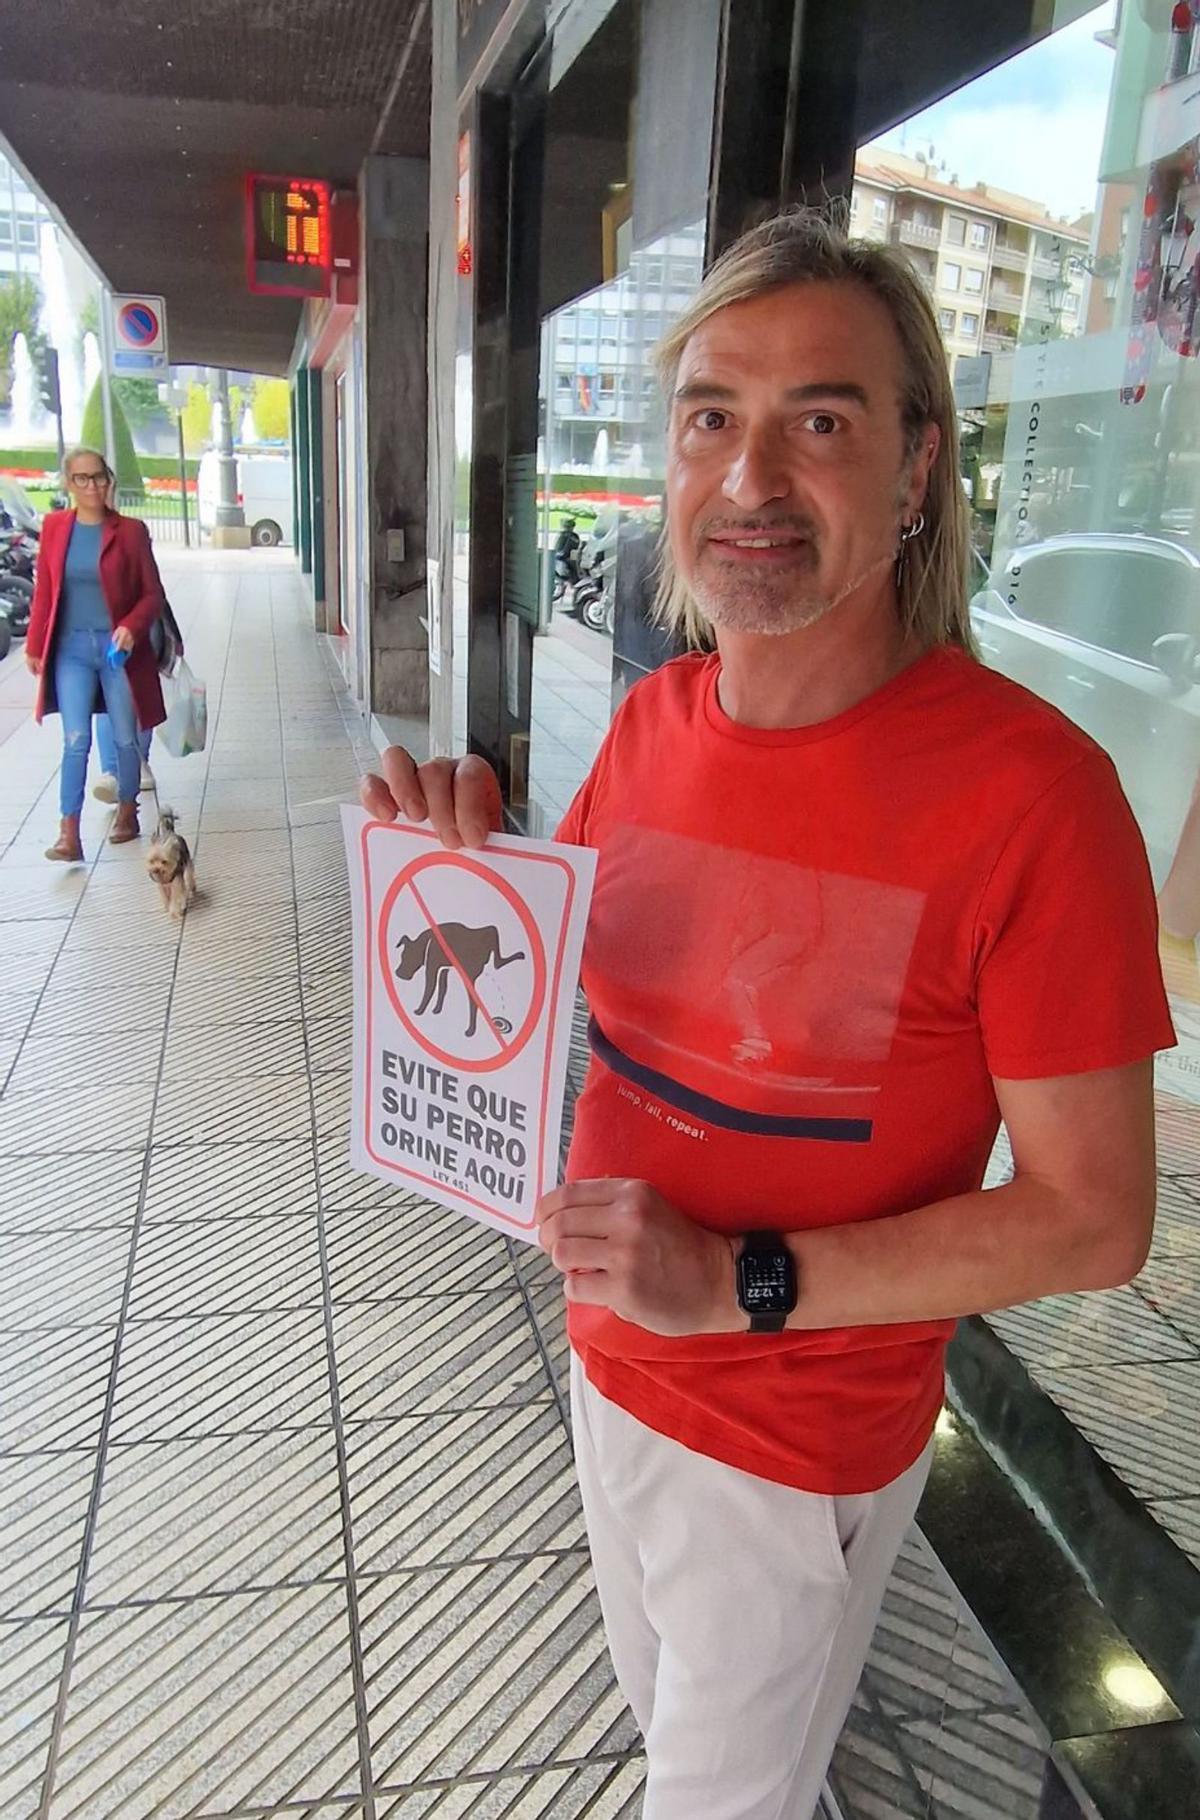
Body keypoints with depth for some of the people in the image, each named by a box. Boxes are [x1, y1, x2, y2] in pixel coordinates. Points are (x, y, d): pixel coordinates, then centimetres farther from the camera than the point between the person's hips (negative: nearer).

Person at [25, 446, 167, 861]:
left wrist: (131, 627, -18)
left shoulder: (130, 531, -3)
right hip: (72, 648, 1)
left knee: (125, 738, 9)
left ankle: (127, 814, 28)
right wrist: (34, 646, 8)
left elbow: (152, 593, -1)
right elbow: (44, 591, 8)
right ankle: (69, 833, -6)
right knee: (76, 740, -6)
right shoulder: (54, 526, 3)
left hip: (119, 647, -1)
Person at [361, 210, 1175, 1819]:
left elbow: (1094, 1219, -22)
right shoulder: (652, 721, -8)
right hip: (611, 1364, 6)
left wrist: (743, 1281, -27)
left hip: (804, 1441, -6)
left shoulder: (1029, 790, -27)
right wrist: (464, 869, -16)